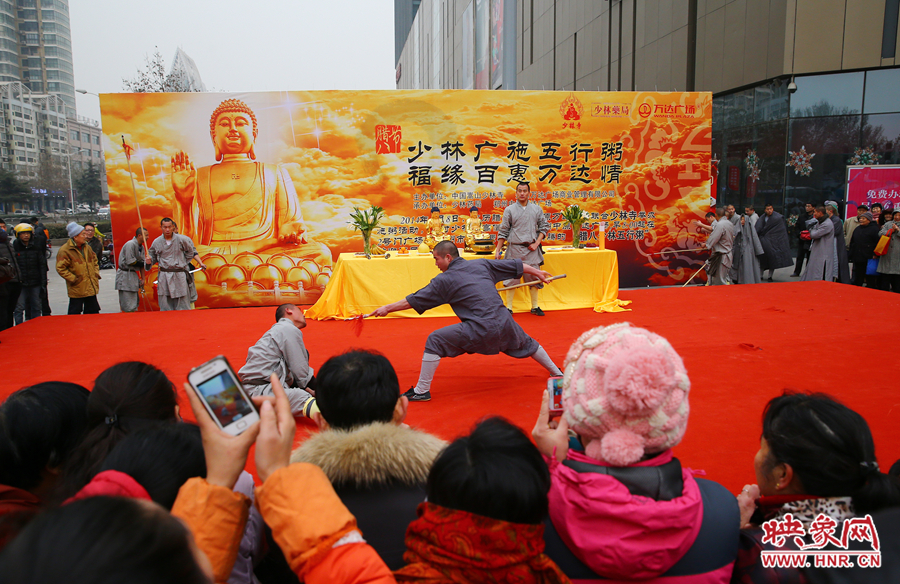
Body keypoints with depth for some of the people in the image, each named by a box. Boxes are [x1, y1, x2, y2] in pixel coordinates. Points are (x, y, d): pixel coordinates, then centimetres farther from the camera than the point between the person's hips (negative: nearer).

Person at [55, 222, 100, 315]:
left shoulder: (87, 247, 11)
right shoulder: (65, 250, -12)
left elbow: (94, 261, 24)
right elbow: (60, 268, -13)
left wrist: (96, 274, 12)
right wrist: (74, 279, -15)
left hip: (91, 289, 7)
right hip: (77, 290, -6)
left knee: (93, 312, 13)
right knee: (74, 314, 0)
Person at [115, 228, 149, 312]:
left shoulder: (142, 247, 11)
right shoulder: (130, 244, -16)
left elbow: (141, 264, 11)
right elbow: (130, 262, -21)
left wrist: (142, 279, 6)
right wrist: (143, 263, -9)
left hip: (133, 275, 9)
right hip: (125, 276, -9)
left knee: (135, 302, 12)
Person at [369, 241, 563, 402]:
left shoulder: (444, 280, 1)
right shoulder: (481, 264, 13)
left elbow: (413, 300, 3)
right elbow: (515, 265, 22)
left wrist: (388, 308, 13)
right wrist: (537, 272, 37)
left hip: (480, 329, -6)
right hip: (504, 322, 6)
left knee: (435, 341, 1)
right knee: (526, 344, 33)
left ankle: (421, 391, 2)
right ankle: (557, 372, 50)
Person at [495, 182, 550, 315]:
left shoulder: (536, 209, 8)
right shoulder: (509, 210, 2)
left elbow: (544, 227, 12)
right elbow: (503, 232, 3)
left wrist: (537, 243, -1)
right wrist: (498, 249, 0)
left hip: (531, 249, 2)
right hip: (514, 249, -2)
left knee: (534, 278, 5)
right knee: (511, 278, -1)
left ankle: (535, 307, 16)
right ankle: (508, 308, 7)